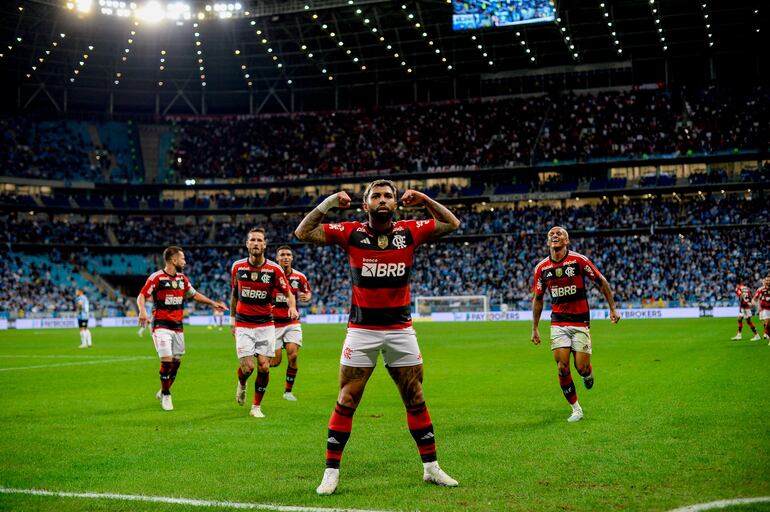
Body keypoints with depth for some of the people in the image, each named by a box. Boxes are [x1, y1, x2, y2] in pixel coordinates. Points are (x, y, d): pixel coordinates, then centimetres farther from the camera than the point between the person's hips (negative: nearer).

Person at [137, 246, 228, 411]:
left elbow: (194, 294, 25)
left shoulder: (182, 278, 12)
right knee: (167, 360, -13)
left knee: (176, 361, 8)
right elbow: (141, 296, -9)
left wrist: (212, 303, 21)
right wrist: (142, 311, -28)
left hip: (178, 326, 7)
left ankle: (163, 392, 28)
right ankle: (166, 396, 3)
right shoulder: (156, 277, -9)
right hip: (161, 325, -6)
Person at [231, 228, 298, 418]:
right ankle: (242, 384, 27)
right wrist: (232, 319, 14)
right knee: (247, 368, -10)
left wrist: (292, 307, -22)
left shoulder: (274, 269, -6)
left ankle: (257, 406, 13)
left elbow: (288, 293, -1)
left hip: (265, 324, 0)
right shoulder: (238, 266, -1)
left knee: (264, 367, -5)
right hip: (243, 324, 0)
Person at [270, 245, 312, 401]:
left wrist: (306, 297, -9)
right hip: (274, 322, -2)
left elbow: (307, 292, 14)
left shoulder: (299, 277, -1)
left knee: (293, 356, -10)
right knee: (275, 361, -4)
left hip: (292, 322, 2)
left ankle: (288, 391, 7)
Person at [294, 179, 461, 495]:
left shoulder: (410, 231, 0)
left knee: (415, 400, 9)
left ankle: (431, 468, 21)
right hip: (361, 330, -2)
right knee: (346, 402, 0)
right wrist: (328, 203, -8)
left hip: (401, 329, 2)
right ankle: (331, 472, 9)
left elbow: (452, 224, 9)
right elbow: (303, 233, -4)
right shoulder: (350, 232, -4)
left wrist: (424, 200, 0)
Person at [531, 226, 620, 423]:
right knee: (562, 368, -8)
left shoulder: (579, 260, -9)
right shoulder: (542, 268, 0)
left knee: (581, 368, -6)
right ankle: (576, 409, 10)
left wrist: (612, 308, 1)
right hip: (558, 323, 2)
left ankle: (588, 373, 33)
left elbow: (602, 281, 2)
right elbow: (537, 298, 10)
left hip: (580, 322, -2)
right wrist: (535, 328, 9)